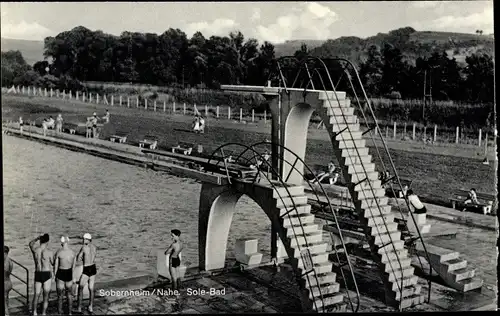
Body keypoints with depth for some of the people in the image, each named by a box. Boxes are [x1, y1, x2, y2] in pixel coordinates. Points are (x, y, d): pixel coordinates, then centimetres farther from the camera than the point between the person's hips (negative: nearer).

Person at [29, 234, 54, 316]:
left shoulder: (34, 250, -3)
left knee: (36, 294, 19)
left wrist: (38, 238, 27)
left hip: (37, 274, 3)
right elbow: (53, 264, 2)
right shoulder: (49, 252, -13)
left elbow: (31, 243, 21)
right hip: (47, 274, -3)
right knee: (46, 296, 8)